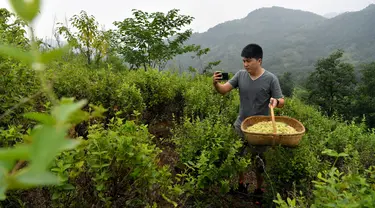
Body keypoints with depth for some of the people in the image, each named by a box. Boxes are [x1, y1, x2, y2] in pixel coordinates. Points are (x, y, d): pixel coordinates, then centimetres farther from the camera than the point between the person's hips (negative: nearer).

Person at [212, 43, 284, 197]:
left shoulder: (270, 79, -14)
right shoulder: (240, 75, -5)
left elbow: (281, 102, -10)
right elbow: (223, 90, -7)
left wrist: (276, 101, -34)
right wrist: (215, 83, -29)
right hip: (240, 126, 4)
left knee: (258, 161, 14)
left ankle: (259, 189, 38)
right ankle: (240, 184, 42)